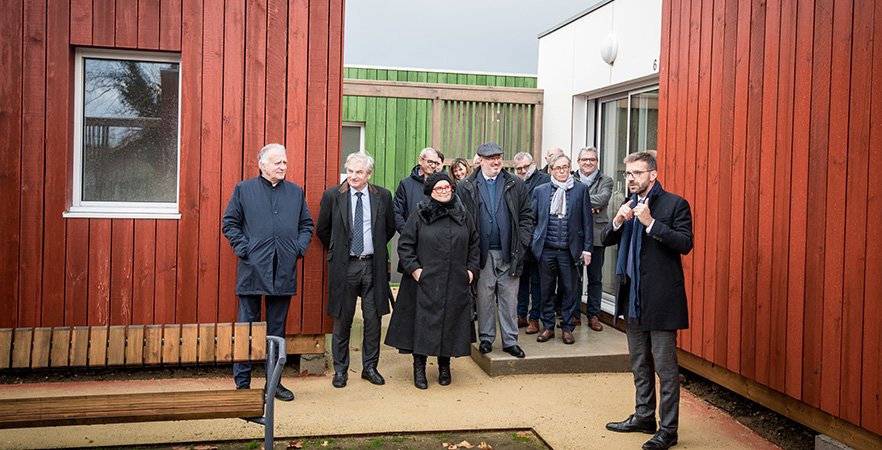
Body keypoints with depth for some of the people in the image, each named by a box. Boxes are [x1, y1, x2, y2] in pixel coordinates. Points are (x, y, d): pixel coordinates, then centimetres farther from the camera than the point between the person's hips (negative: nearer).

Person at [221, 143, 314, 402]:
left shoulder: (296, 192, 13)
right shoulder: (244, 189, 5)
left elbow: (307, 225, 16)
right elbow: (229, 223, 4)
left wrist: (299, 249, 1)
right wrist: (243, 249, -7)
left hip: (284, 271, 3)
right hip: (252, 270, -3)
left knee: (277, 329, 10)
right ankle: (242, 383, 11)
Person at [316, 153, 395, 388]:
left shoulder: (383, 196, 2)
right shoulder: (332, 196, -2)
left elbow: (390, 228, 14)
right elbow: (322, 229, 8)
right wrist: (337, 251, 10)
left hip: (373, 265, 1)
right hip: (344, 265, -1)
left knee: (373, 318, 7)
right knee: (342, 320, 7)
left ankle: (370, 367, 21)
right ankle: (340, 370, 20)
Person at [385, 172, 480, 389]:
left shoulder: (463, 217, 9)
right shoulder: (419, 216, -1)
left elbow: (474, 245, 16)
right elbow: (404, 245, -1)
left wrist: (471, 269, 7)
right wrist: (414, 269, -10)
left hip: (456, 285, 3)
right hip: (425, 283, -3)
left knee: (451, 323, 7)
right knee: (423, 324, -1)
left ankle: (444, 366, 24)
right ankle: (419, 369, 12)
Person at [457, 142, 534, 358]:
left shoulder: (515, 184, 6)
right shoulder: (468, 187, 2)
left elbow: (526, 216, 6)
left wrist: (521, 243, -3)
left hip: (509, 253, 1)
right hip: (482, 253, -1)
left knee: (509, 298, 6)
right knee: (484, 296, 8)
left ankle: (510, 340, 15)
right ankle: (486, 338, 21)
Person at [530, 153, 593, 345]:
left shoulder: (581, 189, 3)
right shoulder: (540, 191, 8)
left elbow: (587, 220, 2)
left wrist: (587, 248, -2)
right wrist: (535, 240, 2)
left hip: (570, 250, -1)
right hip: (546, 249, 1)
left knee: (569, 289, 5)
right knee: (546, 290, 9)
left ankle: (567, 327, 19)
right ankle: (548, 326, 21)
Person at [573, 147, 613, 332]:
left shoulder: (606, 181, 6)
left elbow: (602, 199, -13)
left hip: (596, 234, 0)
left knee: (595, 278, 7)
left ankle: (593, 315, 16)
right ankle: (574, 314, 18)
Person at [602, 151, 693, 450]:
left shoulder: (675, 204, -7)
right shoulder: (628, 204, 13)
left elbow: (685, 244, -17)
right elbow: (606, 239, 11)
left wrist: (650, 223, -23)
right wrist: (618, 221, -8)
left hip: (660, 297, -7)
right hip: (632, 296, 7)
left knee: (665, 366, -1)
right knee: (639, 363, 18)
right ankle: (644, 416, 32)